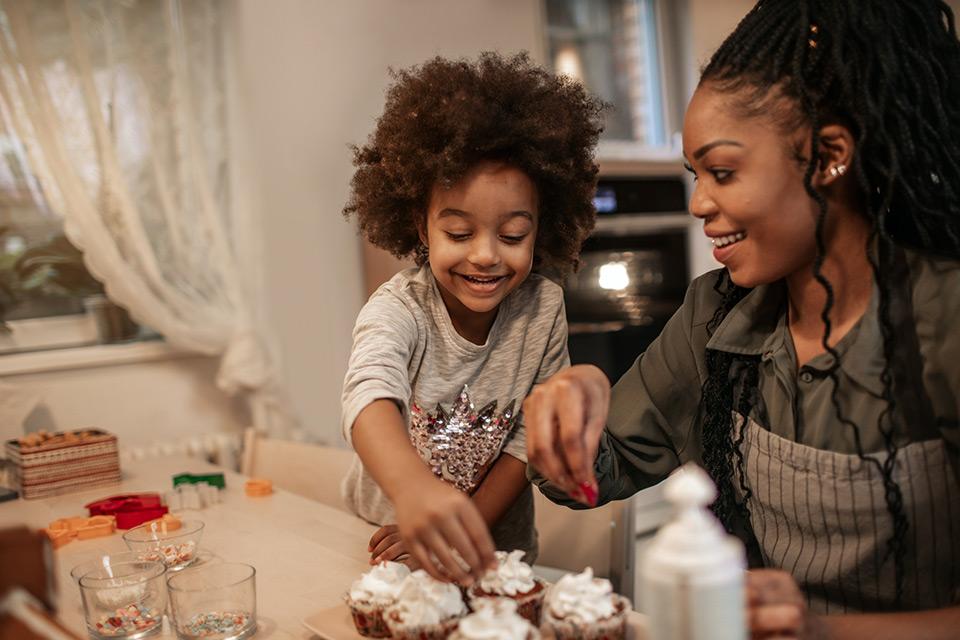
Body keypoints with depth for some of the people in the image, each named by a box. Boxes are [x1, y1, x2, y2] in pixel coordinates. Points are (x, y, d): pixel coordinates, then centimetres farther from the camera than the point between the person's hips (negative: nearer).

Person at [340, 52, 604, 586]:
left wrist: (458, 530, -14)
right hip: (385, 547, -2)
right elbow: (372, 396, -36)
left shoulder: (544, 309, -8)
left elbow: (531, 438, -4)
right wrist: (413, 488, -56)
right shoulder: (399, 309, -17)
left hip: (496, 551, 3)